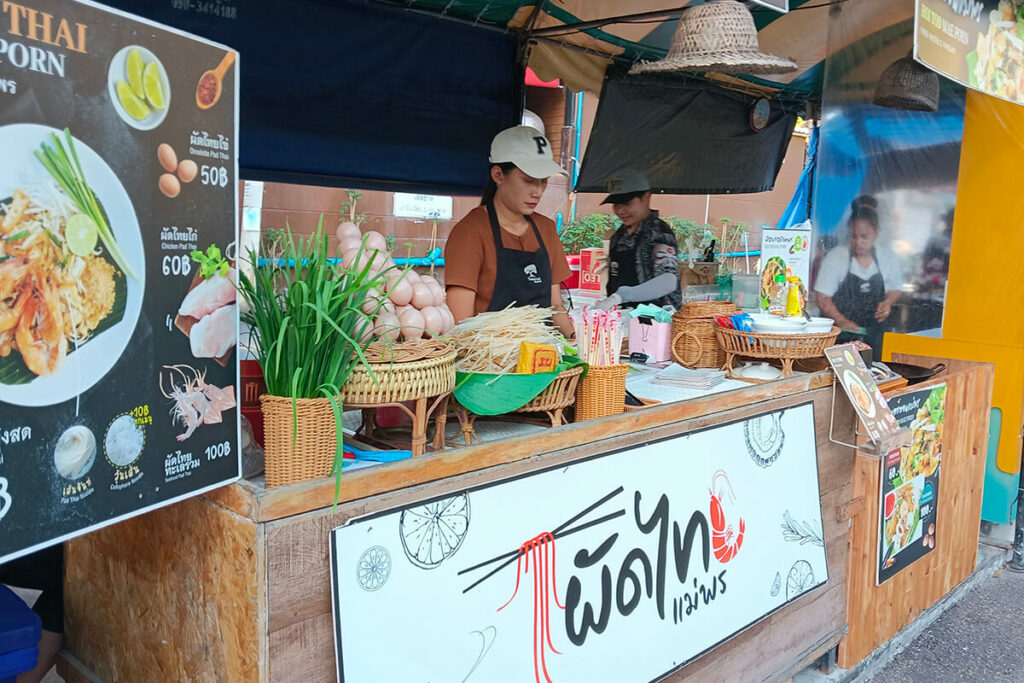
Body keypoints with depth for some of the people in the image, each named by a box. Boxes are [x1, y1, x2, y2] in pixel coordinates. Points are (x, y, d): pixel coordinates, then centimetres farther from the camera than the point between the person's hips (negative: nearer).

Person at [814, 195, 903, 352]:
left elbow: (895, 289, 19)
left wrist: (888, 302, -4)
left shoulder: (888, 258, 3)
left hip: (873, 332, 3)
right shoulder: (835, 257, -6)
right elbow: (823, 299, -7)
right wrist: (842, 321, -22)